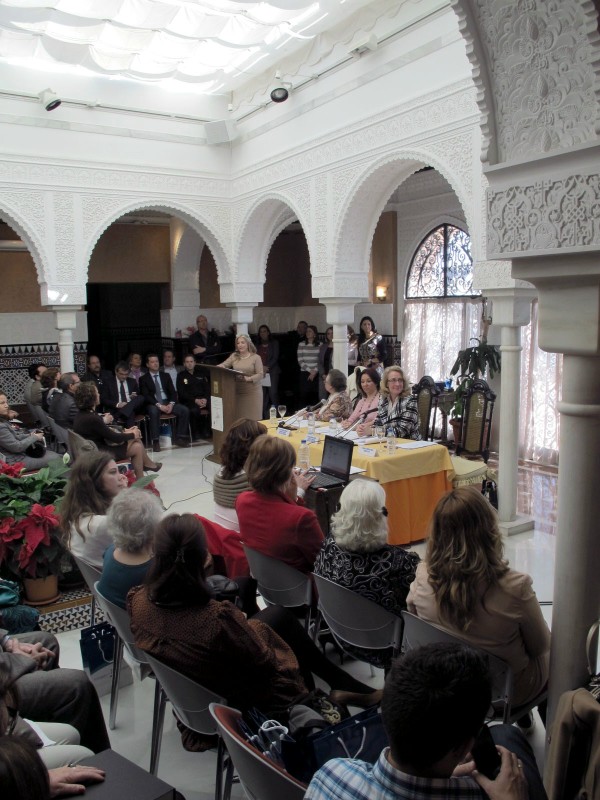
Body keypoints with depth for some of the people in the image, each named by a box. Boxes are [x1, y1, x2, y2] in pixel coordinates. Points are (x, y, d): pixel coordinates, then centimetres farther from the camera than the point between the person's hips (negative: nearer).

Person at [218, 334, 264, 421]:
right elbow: (223, 365, 7)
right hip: (238, 392, 3)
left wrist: (247, 379, -21)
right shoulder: (234, 356, 10)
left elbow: (260, 374, -7)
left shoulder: (256, 357, -1)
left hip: (253, 392, -3)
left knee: (253, 418, -4)